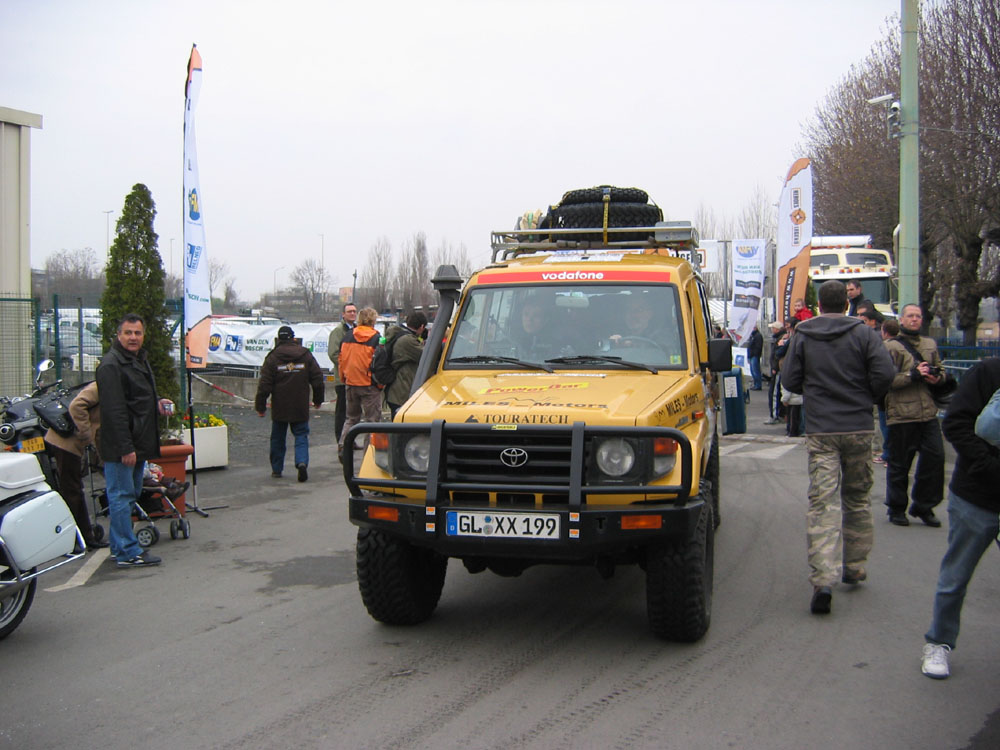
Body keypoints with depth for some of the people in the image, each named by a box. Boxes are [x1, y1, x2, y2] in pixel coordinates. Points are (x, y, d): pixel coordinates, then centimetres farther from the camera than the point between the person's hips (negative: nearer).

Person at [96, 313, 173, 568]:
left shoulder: (140, 359, 16)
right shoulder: (111, 365, -16)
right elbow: (114, 410, -22)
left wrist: (157, 402, 10)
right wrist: (125, 448, -25)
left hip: (139, 442, 10)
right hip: (120, 445, -10)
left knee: (130, 495, 16)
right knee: (121, 497, -5)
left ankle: (119, 545, 26)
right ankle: (127, 552, -1)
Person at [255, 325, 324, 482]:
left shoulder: (272, 357, -5)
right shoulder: (306, 355, 1)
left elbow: (264, 385, -7)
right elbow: (317, 379, 4)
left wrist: (260, 406, 0)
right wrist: (318, 400, 17)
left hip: (279, 407, -1)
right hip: (300, 407, 1)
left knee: (277, 438, 12)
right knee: (301, 436, 5)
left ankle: (276, 469, 17)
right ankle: (302, 462, -19)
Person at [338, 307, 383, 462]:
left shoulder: (348, 336, 3)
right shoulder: (376, 338, -11)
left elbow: (341, 358, 9)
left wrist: (344, 378, 20)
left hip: (351, 384, 5)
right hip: (370, 385, -5)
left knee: (351, 417, 19)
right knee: (372, 420, 3)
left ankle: (342, 447, 9)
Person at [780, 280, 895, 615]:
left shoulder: (802, 336, 2)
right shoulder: (864, 334, -1)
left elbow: (789, 380, 1)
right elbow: (884, 373, -11)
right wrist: (867, 397, 8)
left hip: (820, 431, -1)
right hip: (858, 428, 1)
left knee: (822, 503, -6)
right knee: (857, 498, 18)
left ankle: (823, 580, -19)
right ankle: (854, 567, 27)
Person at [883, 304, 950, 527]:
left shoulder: (930, 345, 16)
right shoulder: (891, 346, -3)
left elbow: (941, 370, 26)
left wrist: (937, 377, 3)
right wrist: (913, 375, -19)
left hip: (928, 412, 5)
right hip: (901, 414, -5)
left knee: (935, 457, 0)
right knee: (899, 463, 3)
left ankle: (923, 507, 15)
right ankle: (897, 509, 16)